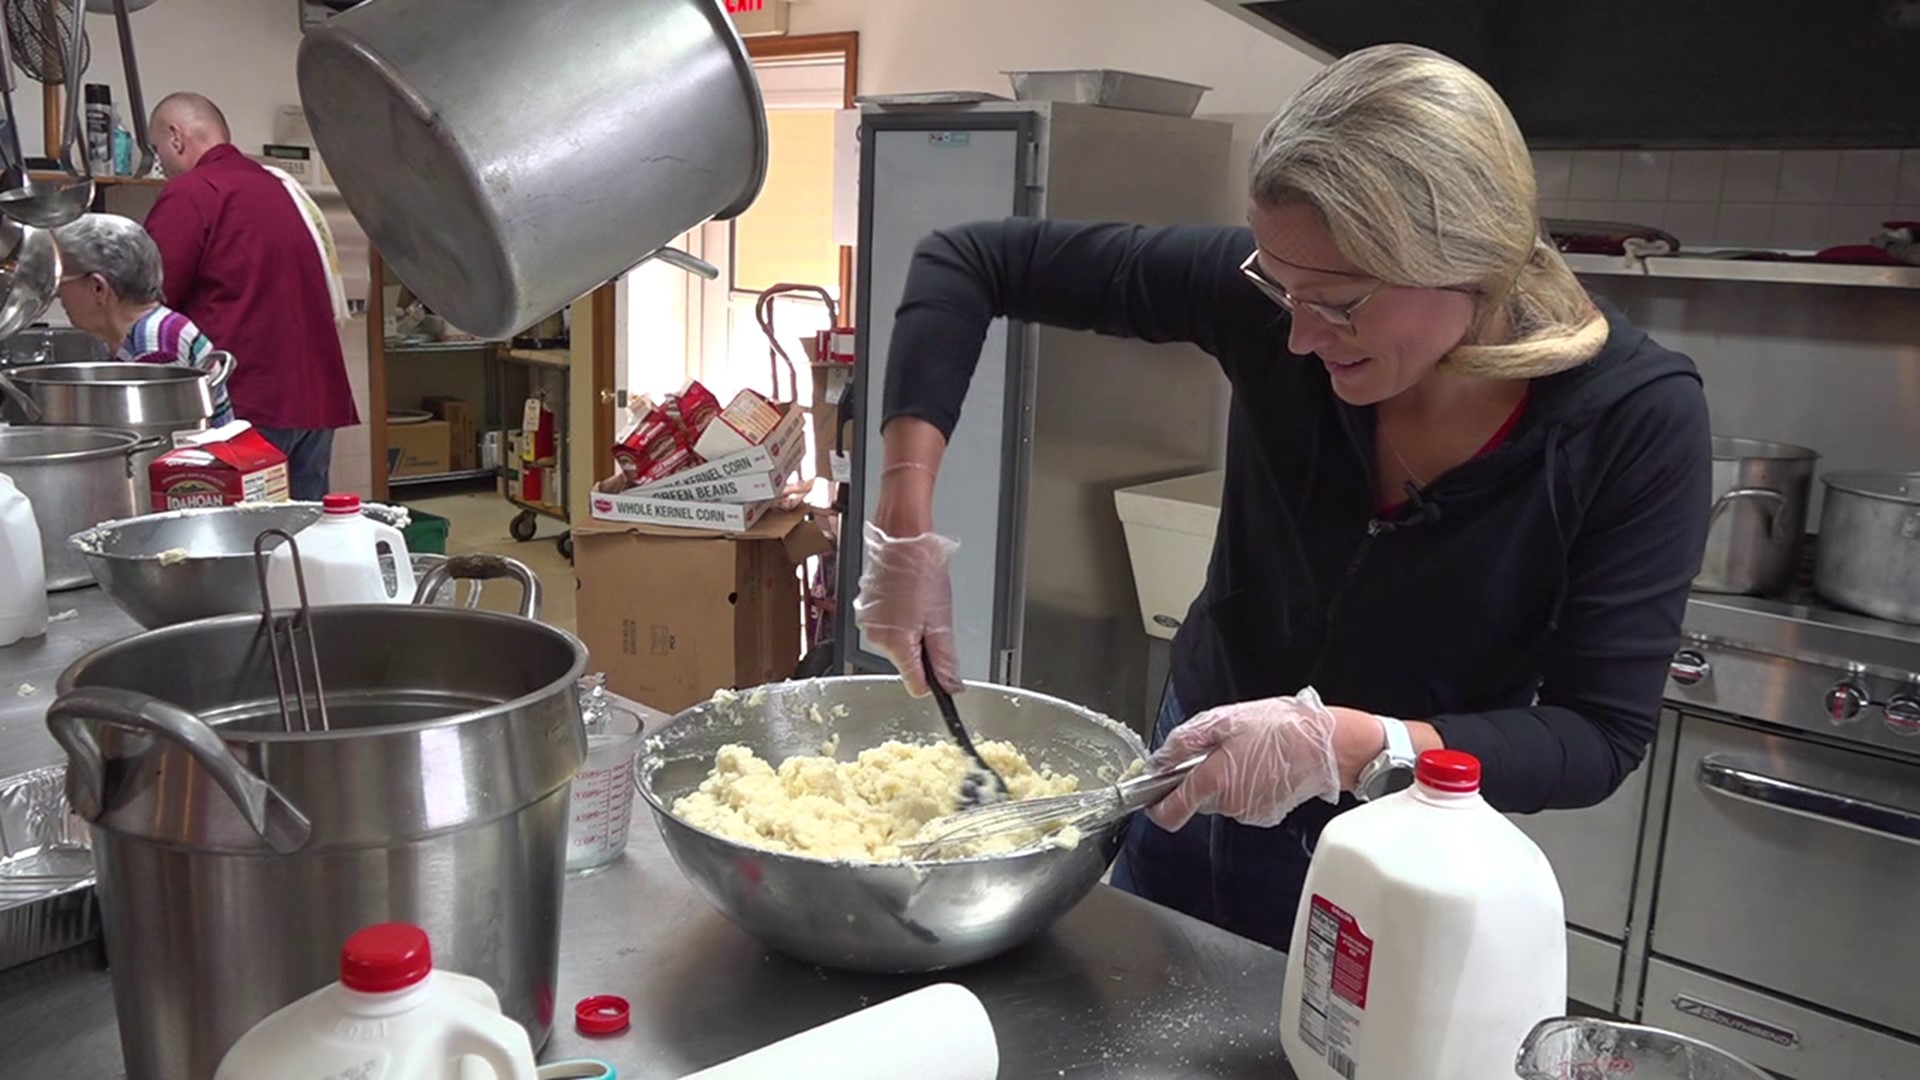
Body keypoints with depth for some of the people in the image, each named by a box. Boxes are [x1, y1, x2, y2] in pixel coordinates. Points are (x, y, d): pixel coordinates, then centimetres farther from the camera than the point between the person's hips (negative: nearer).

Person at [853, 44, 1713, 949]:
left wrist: (1354, 746, -36)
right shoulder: (1273, 296, -22)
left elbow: (1598, 736, -20)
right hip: (1190, 784, 3)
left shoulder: (1640, 422, -24)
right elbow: (975, 261, -17)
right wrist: (908, 519, -26)